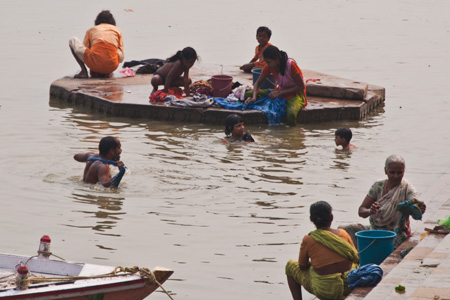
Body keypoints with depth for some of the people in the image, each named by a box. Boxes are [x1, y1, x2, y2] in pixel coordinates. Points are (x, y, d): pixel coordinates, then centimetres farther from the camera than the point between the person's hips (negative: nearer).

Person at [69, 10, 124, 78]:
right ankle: (107, 73, 17)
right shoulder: (117, 30, 23)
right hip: (111, 66, 2)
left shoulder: (91, 30, 22)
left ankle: (84, 71, 9)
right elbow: (121, 58, 24)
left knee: (72, 41, 24)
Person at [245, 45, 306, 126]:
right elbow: (258, 83, 3)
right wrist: (254, 97, -19)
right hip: (280, 92, 6)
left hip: (295, 94, -6)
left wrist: (280, 93, -22)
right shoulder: (269, 67, -6)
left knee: (291, 114, -42)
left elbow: (301, 86, -18)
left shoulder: (291, 65, -24)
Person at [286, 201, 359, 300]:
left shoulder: (308, 240, -11)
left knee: (290, 266, 21)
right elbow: (356, 258, 8)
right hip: (350, 286, 3)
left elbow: (302, 267, 3)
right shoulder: (343, 234, -3)